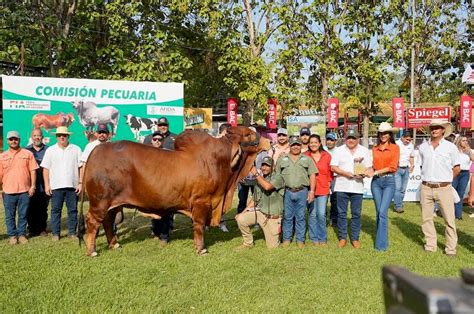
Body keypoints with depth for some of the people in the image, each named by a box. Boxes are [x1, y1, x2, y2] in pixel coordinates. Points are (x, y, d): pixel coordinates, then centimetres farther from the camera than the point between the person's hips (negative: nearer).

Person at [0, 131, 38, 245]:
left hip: (24, 191, -1)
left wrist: (33, 186, -3)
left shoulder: (27, 154, 4)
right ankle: (12, 235, 17)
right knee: (10, 216, 6)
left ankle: (22, 234, 18)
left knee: (23, 215, 6)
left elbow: (33, 171, 3)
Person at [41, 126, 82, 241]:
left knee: (73, 210, 5)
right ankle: (55, 233, 11)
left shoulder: (76, 149, 5)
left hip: (72, 185, 0)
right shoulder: (50, 150, 7)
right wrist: (47, 185, -2)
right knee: (55, 210, 4)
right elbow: (45, 169, 5)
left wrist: (80, 183, -3)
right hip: (56, 186, 0)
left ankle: (72, 232, 14)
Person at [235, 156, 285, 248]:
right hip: (259, 212, 5)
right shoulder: (259, 180, 9)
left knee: (272, 246, -1)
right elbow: (255, 200, 15)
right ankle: (248, 243, 3)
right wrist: (243, 212, 4)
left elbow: (267, 186, -33)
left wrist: (256, 174, -22)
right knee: (240, 219, -20)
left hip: (272, 217, -5)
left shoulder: (278, 177, -11)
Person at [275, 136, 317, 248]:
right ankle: (286, 239, 16)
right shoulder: (282, 159, 10)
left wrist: (312, 191, -4)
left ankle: (300, 240, 14)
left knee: (300, 217, 6)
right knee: (287, 217, 6)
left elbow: (312, 175, 5)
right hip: (287, 192, 0)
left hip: (302, 192, 0)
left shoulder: (307, 159, 9)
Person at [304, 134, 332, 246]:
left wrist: (329, 182, 5)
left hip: (323, 189, 0)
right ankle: (314, 238, 17)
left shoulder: (327, 156, 5)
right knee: (312, 214, 3)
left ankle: (322, 238, 13)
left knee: (321, 214, -3)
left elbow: (330, 171, 12)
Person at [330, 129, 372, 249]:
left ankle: (355, 238, 16)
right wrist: (346, 173, -16)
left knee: (356, 214, 6)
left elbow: (368, 168, 8)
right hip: (342, 186, -1)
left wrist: (363, 174, -15)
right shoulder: (339, 150, 3)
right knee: (342, 213, 5)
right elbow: (333, 167, -2)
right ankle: (342, 237, 16)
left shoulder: (364, 151, 8)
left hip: (357, 187, 1)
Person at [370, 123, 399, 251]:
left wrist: (377, 171, -14)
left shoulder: (395, 148, -1)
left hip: (389, 181, -4)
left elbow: (393, 167, -8)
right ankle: (381, 238, 21)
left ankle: (381, 244, -6)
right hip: (376, 181, 4)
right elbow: (372, 165, 11)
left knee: (383, 212, -11)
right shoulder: (374, 149, 10)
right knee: (378, 212, 8)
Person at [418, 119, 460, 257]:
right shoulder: (423, 147, 6)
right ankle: (430, 244, 21)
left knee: (449, 219, 0)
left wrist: (445, 179, 6)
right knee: (426, 218, 9)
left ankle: (451, 248, 11)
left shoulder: (450, 147, -1)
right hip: (426, 188, 3)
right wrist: (429, 178, 11)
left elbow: (456, 168, 5)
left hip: (444, 188, -3)